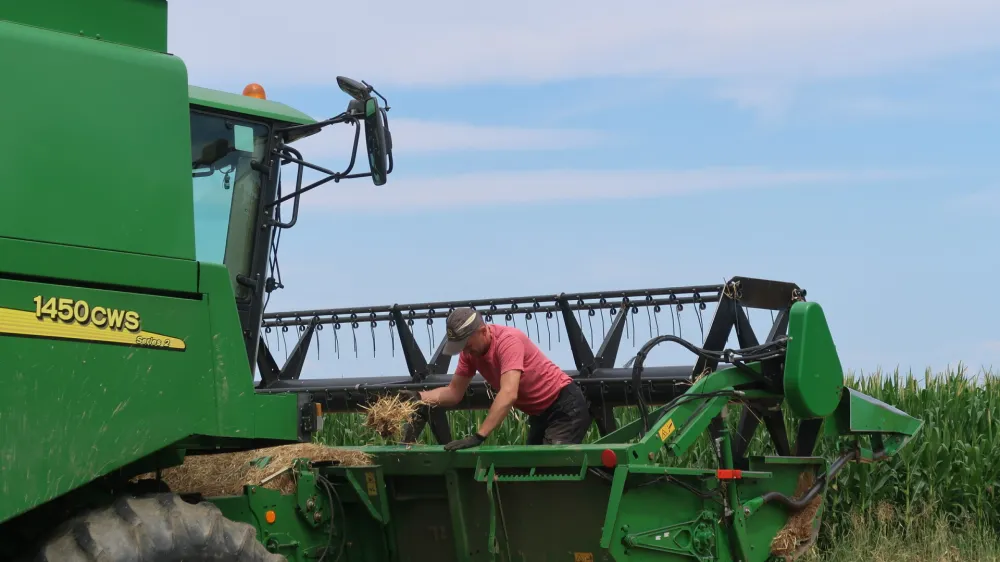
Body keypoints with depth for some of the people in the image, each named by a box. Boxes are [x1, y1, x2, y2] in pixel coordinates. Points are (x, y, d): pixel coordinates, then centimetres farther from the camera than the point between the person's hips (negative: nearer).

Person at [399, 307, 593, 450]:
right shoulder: (470, 350, -5)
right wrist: (420, 397, -18)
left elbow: (508, 395, -41)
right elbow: (454, 392, 1)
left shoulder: (507, 340, -30)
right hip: (540, 414, 9)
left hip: (565, 409, -9)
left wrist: (478, 437, -46)